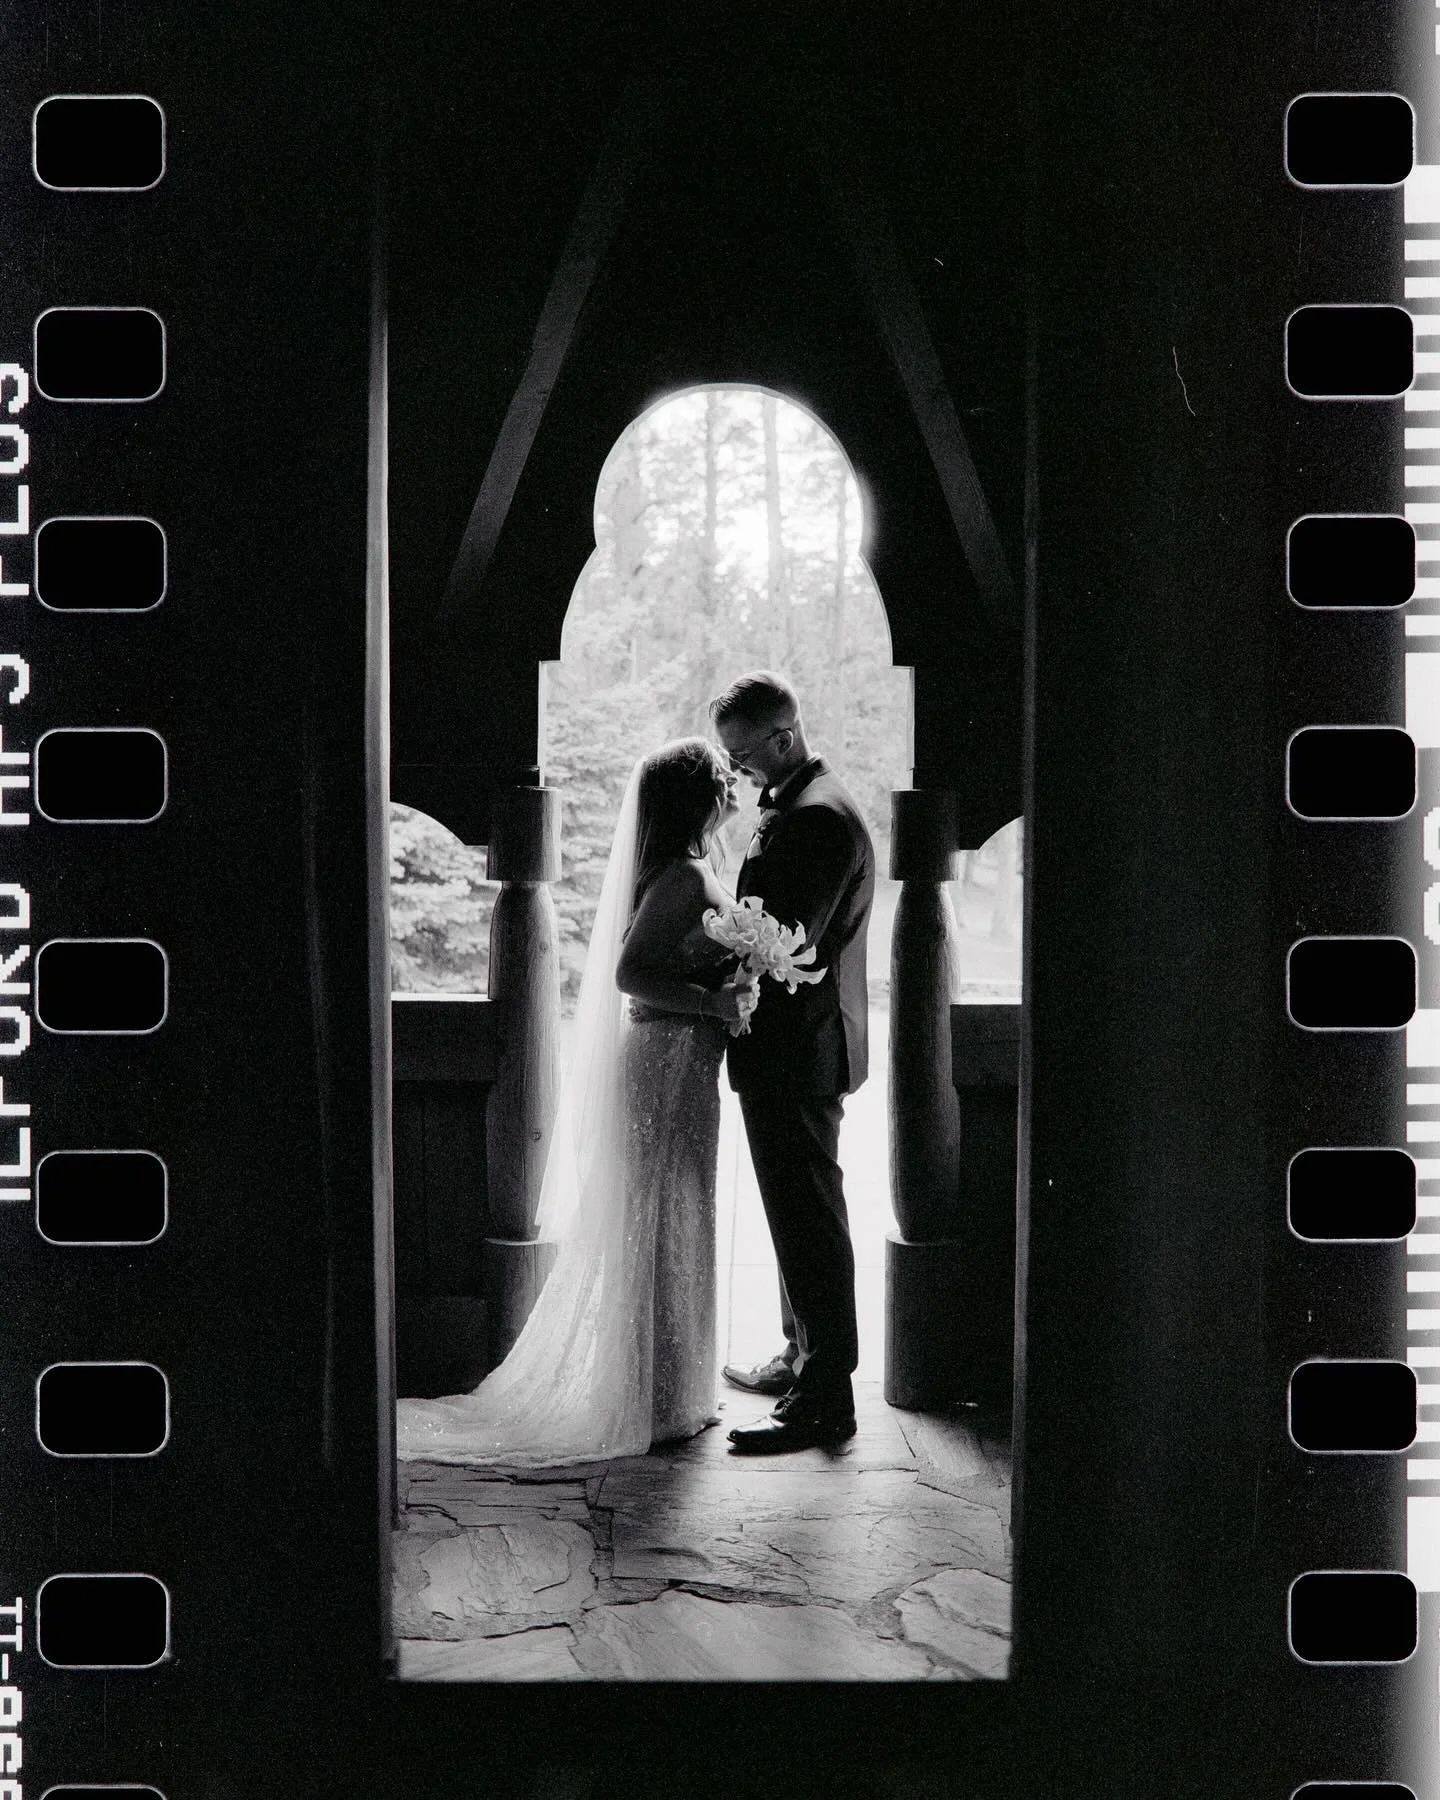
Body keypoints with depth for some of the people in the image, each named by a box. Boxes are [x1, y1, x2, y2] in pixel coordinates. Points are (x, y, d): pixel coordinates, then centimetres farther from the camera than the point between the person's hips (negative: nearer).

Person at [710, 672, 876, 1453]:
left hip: (797, 1053, -11)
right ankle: (804, 1357, 34)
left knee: (808, 1219, -4)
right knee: (799, 1212, 20)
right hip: (791, 1052, 11)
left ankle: (825, 1401, 3)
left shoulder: (819, 817, -19)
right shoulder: (794, 808, 14)